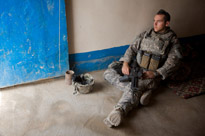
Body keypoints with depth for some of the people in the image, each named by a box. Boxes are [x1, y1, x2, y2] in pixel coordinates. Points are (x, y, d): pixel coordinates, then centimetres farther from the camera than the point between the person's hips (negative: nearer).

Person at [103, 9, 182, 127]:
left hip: (152, 73, -5)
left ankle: (119, 111, -51)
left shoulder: (173, 40, 5)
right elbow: (132, 48, 14)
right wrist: (125, 63, -6)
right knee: (109, 73, -13)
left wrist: (155, 73, -20)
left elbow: (173, 61, -6)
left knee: (135, 86, -36)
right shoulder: (146, 34, 18)